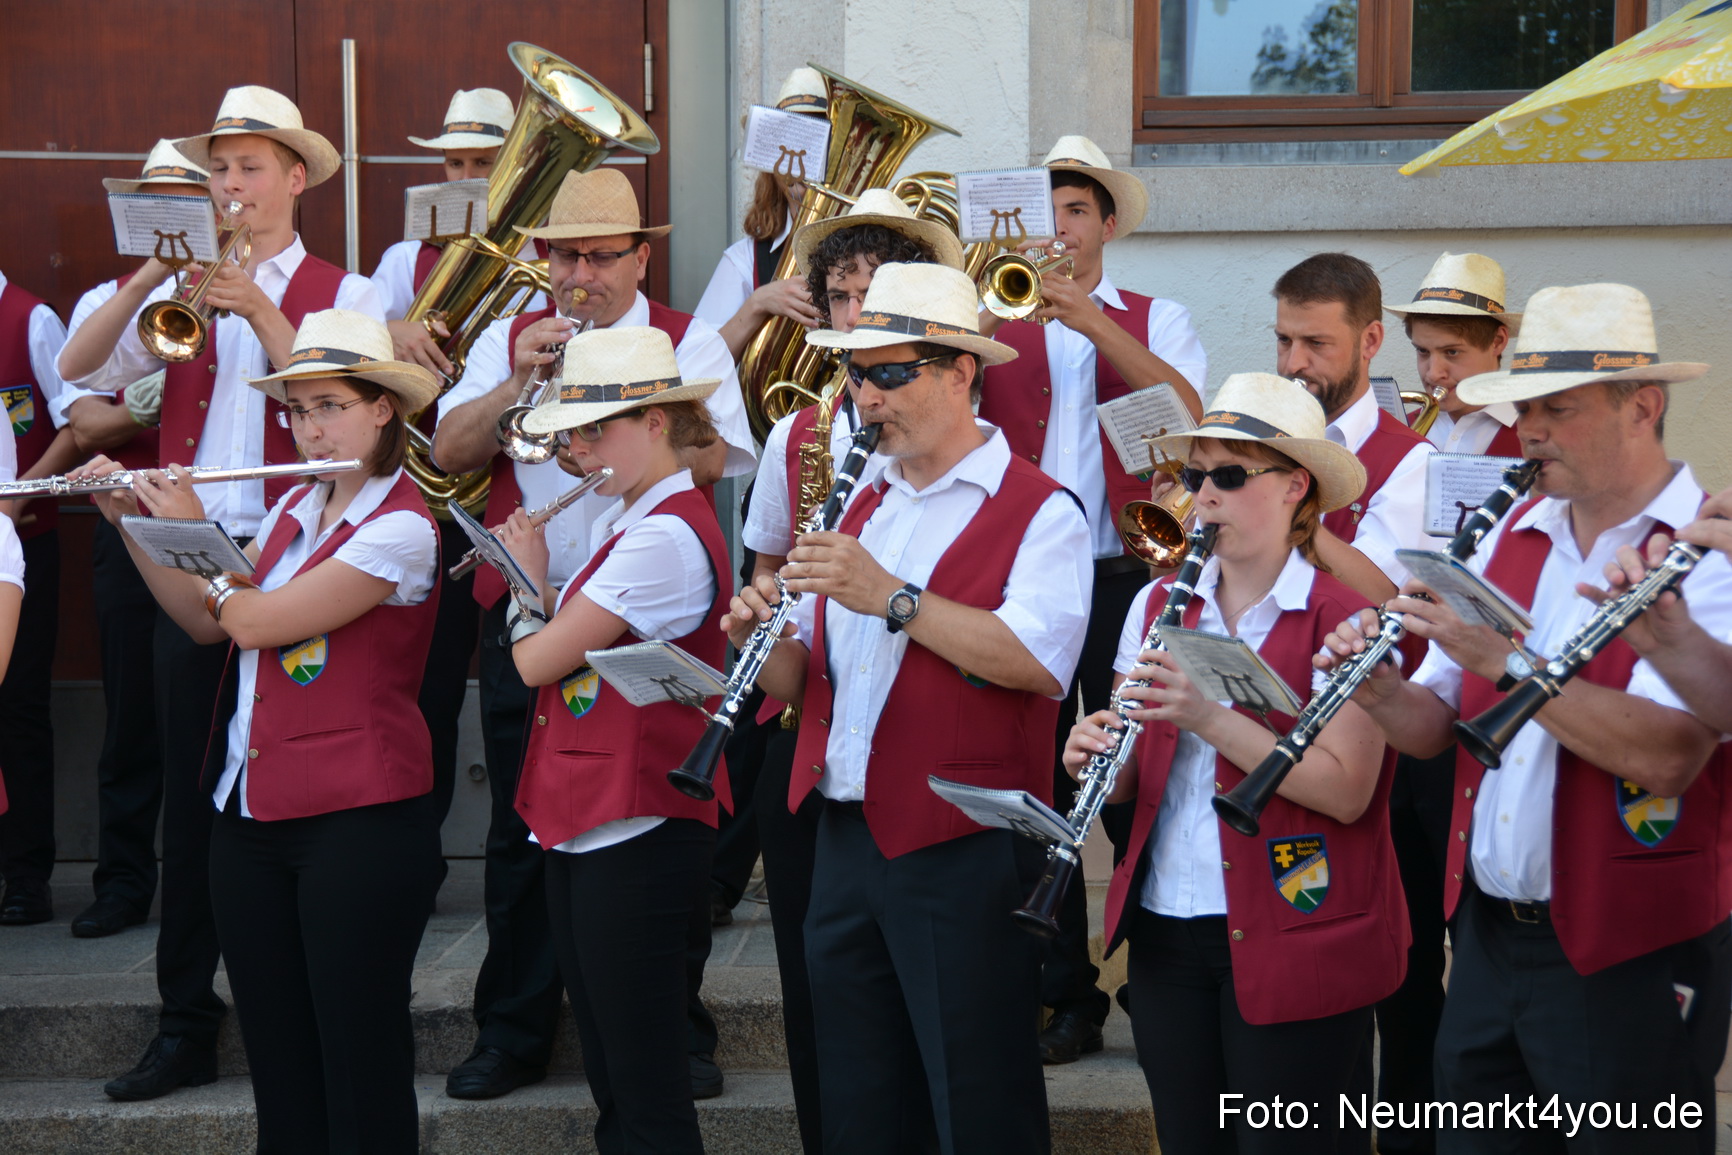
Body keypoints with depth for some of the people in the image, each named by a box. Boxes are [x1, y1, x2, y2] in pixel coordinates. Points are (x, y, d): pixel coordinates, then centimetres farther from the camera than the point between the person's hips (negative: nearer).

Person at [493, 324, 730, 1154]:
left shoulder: (665, 537, -18)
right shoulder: (619, 522, 13)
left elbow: (537, 661, -16)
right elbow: (562, 659, 16)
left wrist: (527, 582, 1)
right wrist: (534, 576, 5)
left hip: (636, 835, -10)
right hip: (583, 828, 10)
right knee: (609, 1080, 16)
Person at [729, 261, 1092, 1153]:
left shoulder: (1038, 512, -6)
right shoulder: (864, 509, 17)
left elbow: (1040, 661, -23)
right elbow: (807, 679, 19)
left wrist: (893, 599, -25)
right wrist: (766, 644, -3)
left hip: (963, 850, -7)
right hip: (846, 840, 7)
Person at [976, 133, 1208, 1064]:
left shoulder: (1155, 320, 9)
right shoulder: (993, 322, 12)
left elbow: (1186, 409, -11)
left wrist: (1092, 321, -20)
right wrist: (996, 310, -19)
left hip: (1125, 577, -1)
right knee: (1037, 789, 5)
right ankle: (1063, 995, 16)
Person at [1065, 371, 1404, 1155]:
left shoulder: (1343, 616, -9)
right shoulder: (1158, 606, 9)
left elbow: (1346, 790, -19)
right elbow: (1134, 783, 13)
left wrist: (1211, 718, -26)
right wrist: (1096, 758, -10)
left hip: (1294, 940, -5)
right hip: (1166, 933, 5)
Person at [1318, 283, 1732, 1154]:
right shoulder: (1516, 533, 9)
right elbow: (1434, 727, 10)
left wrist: (1504, 658, -28)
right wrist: (1379, 692, -11)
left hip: (1629, 957, -6)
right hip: (1487, 933, 6)